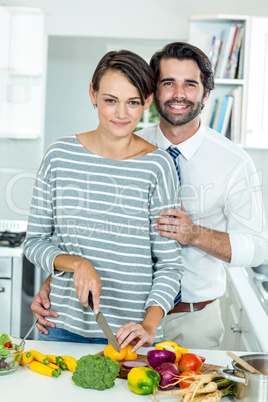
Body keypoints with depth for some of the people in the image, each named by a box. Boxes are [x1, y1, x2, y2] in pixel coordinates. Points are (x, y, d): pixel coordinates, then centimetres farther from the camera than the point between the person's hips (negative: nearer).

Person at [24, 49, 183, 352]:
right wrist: (78, 264, -14)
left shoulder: (157, 165, -7)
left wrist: (149, 326, -18)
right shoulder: (60, 155, -2)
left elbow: (169, 263, -5)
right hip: (63, 327, 2)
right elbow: (34, 241, 4)